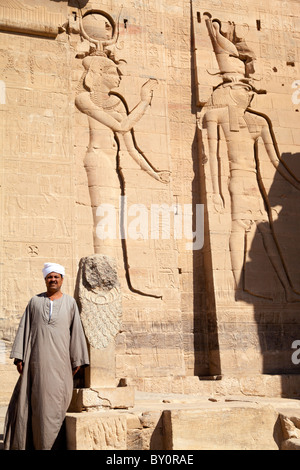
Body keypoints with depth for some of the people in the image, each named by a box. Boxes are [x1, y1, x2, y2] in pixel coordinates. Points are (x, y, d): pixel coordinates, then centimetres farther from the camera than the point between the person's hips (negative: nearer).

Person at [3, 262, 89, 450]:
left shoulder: (70, 302, 6)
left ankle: (51, 442, 7)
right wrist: (19, 357, -1)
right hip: (37, 359, 1)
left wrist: (77, 360, -1)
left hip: (60, 359, -1)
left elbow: (76, 331, 4)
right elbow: (25, 328, 7)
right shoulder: (35, 301, 9)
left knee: (56, 399, -3)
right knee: (37, 399, 1)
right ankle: (38, 441, 12)